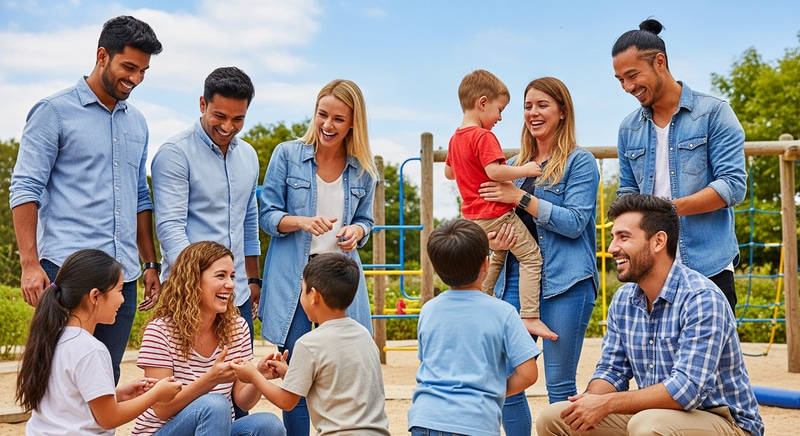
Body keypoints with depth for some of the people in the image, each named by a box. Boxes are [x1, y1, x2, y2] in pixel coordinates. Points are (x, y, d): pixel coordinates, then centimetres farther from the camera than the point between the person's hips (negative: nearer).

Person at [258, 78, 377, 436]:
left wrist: (356, 232, -9)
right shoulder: (287, 155, -1)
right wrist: (303, 222, -20)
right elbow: (267, 215, -1)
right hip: (294, 281, -2)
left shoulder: (363, 170, 6)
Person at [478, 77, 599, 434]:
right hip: (515, 277, 6)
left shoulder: (580, 162, 0)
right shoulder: (514, 166, 17)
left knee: (560, 387, -1)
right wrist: (494, 239, -1)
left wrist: (522, 197, -15)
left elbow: (574, 223, -10)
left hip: (564, 282, -5)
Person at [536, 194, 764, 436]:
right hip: (652, 415, 7)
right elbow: (612, 370, 8)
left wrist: (606, 404, -25)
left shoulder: (701, 298, -21)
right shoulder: (623, 300, 3)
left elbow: (688, 390, -28)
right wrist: (591, 400, -15)